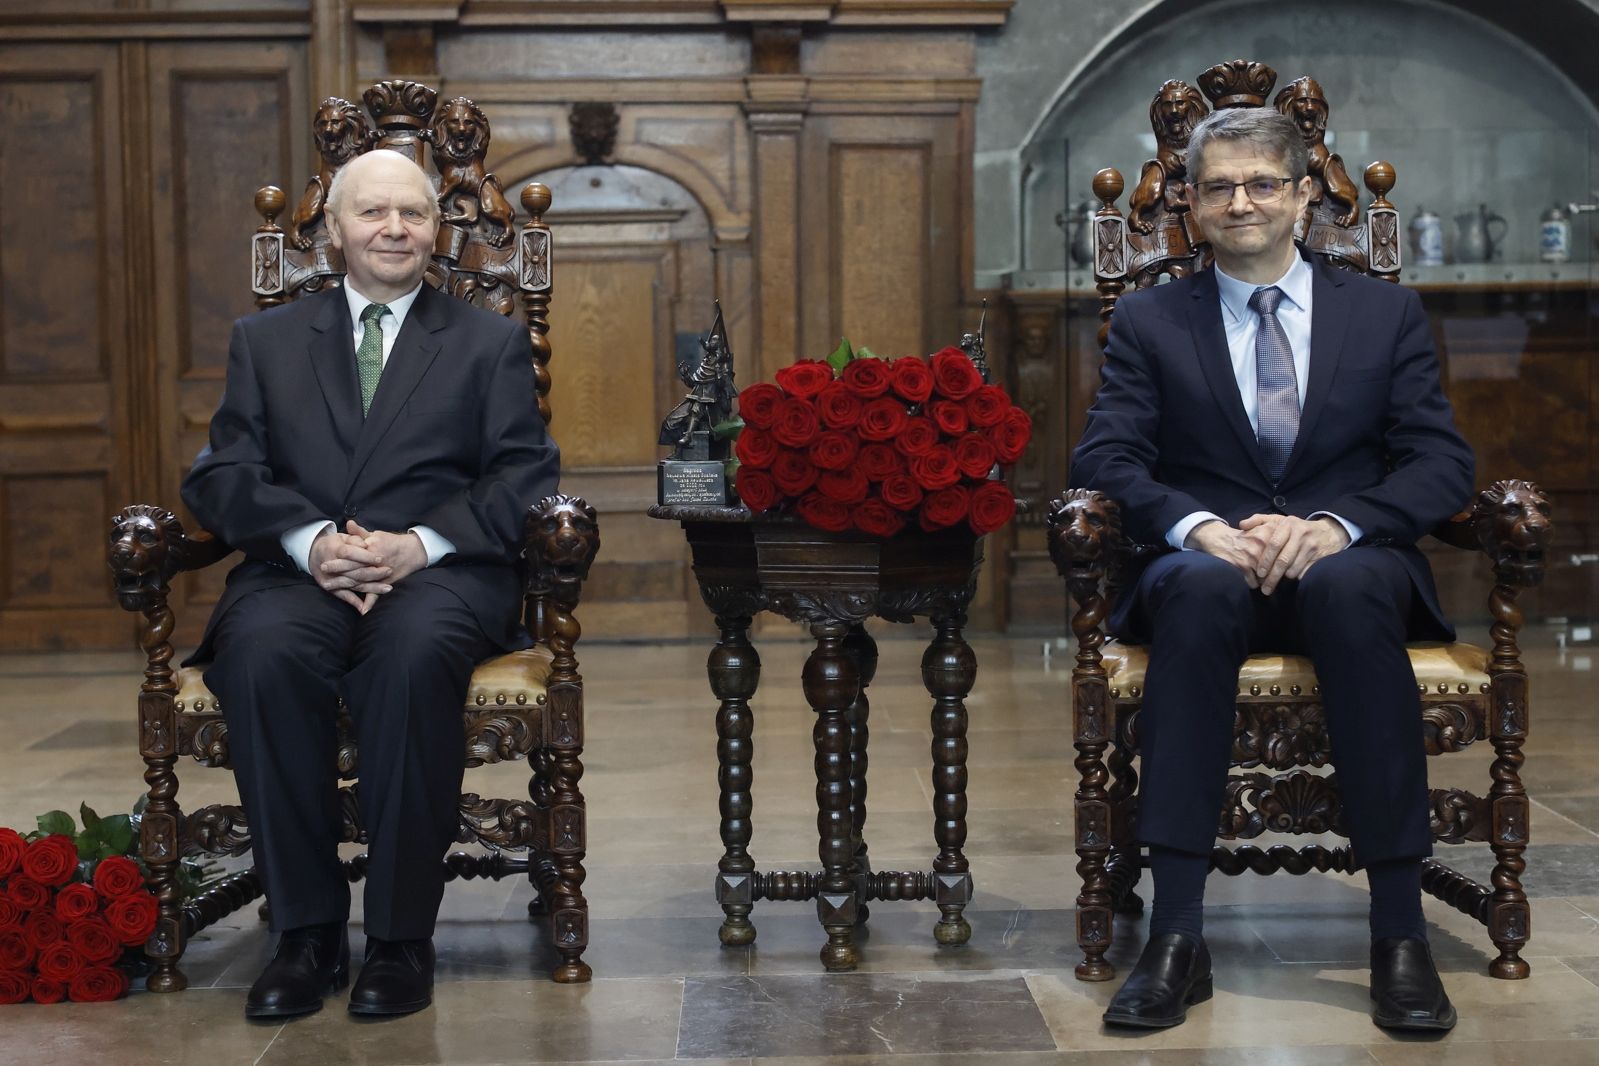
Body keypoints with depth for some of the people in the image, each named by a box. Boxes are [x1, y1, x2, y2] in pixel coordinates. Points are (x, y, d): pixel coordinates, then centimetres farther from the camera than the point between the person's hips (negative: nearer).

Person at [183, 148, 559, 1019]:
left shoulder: (492, 342, 18)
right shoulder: (265, 340, 21)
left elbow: (524, 474, 5)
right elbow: (221, 474, 9)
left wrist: (419, 543, -14)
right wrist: (310, 539, -13)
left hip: (440, 573, -1)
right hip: (299, 572, 2)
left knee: (415, 655, -37)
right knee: (265, 655, -34)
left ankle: (400, 937, -24)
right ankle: (307, 931, -21)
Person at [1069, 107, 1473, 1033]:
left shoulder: (1388, 312, 14)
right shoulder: (1150, 319, 14)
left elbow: (1443, 465, 3)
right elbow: (1106, 459, 1)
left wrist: (1336, 524, -17)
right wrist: (1201, 527, -20)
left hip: (1349, 564, 0)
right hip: (1212, 567, 0)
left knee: (1349, 588, -37)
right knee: (1200, 586, -37)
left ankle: (1401, 933, -34)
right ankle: (1177, 935, -38)